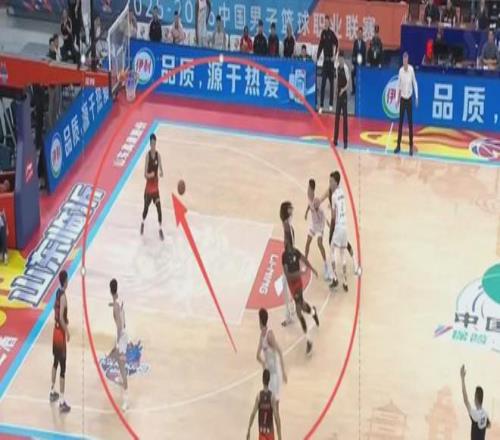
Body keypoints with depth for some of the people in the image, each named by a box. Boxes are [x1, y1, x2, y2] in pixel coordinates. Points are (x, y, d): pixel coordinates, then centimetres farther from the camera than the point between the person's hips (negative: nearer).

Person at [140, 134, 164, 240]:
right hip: (149, 186, -2)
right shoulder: (148, 155, -12)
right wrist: (149, 175, -36)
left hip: (156, 186, 2)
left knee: (159, 208, -7)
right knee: (146, 207, 9)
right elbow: (145, 174, -13)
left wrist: (161, 173, -28)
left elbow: (161, 170, -4)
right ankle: (142, 223, 38)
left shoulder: (158, 155, -3)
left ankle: (160, 229, 1)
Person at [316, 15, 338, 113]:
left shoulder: (332, 34, -8)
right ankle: (321, 106, -1)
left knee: (331, 83, 5)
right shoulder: (323, 33, 8)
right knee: (323, 84, 0)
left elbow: (336, 43, -14)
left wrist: (334, 55, -19)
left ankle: (331, 105, 14)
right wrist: (317, 57, 5)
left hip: (330, 60, -4)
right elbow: (320, 46, 10)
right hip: (325, 60, 4)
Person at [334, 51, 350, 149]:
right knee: (337, 116, 9)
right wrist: (336, 91, 11)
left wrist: (343, 89, -29)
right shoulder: (338, 68, 7)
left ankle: (345, 141, -2)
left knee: (344, 117, -4)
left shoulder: (346, 68, -14)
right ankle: (335, 139, 16)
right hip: (338, 94, 7)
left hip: (344, 95, -7)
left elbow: (348, 83, -15)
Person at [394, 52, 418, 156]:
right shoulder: (400, 70, -5)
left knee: (410, 122, 1)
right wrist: (397, 99, 0)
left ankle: (411, 146, 6)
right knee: (400, 122, 5)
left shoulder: (411, 70, -10)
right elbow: (398, 85, 2)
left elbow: (415, 83, -3)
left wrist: (417, 97, -6)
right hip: (402, 98, 1)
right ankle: (398, 145, 11)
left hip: (409, 98, -1)